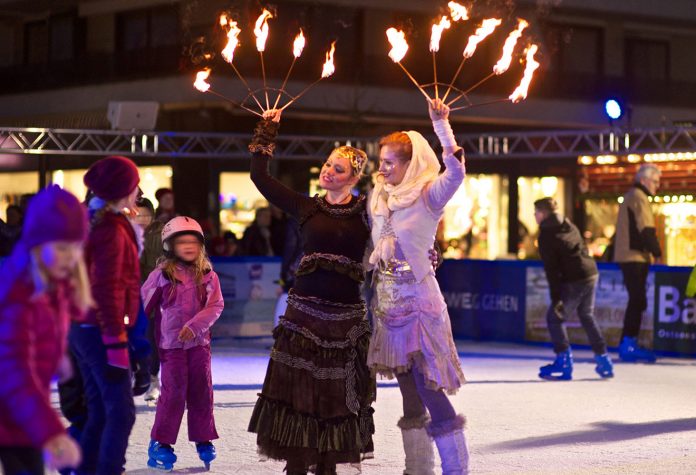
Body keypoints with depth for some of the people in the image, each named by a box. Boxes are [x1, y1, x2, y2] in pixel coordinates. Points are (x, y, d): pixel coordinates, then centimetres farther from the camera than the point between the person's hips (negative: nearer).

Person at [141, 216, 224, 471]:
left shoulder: (207, 275, 0)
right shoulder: (161, 274, -5)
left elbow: (216, 305, -5)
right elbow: (144, 304, 1)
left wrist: (194, 326, -17)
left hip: (199, 342, 3)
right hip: (171, 343, -3)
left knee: (202, 390, 7)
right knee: (174, 392, -4)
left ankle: (203, 440, 19)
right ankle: (160, 442, 6)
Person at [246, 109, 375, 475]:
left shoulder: (367, 210, 2)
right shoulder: (307, 208, 7)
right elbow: (260, 176, 8)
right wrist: (267, 130, 9)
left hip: (346, 315, -1)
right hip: (305, 310, 1)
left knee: (337, 392, 5)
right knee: (298, 387, -1)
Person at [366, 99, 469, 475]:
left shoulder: (427, 197, -9)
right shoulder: (378, 198, 9)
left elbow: (455, 172, -28)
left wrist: (441, 124, -31)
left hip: (418, 302, -7)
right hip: (388, 303, 7)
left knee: (429, 390, -10)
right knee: (411, 397, 12)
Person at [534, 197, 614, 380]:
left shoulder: (546, 236, -7)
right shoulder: (570, 227, 16)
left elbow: (551, 269, -12)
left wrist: (556, 298, -13)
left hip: (573, 281, -8)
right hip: (591, 274, 8)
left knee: (554, 318, 4)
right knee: (587, 317, 21)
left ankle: (564, 362, 1)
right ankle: (603, 360, 21)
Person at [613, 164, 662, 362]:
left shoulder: (630, 196, 21)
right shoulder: (639, 197, -11)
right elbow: (647, 230, -17)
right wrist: (657, 254, -10)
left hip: (627, 257, 10)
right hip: (635, 257, -10)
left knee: (636, 300, 12)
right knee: (638, 301, -10)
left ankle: (628, 344, 14)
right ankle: (629, 344, -10)